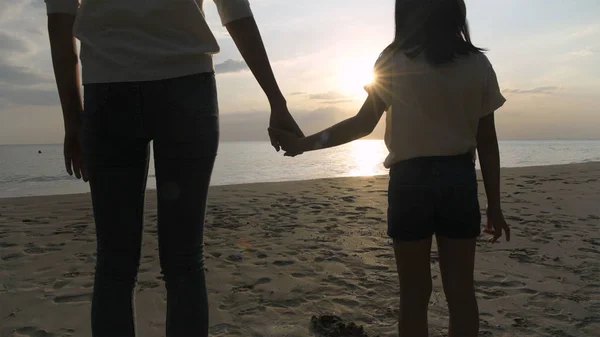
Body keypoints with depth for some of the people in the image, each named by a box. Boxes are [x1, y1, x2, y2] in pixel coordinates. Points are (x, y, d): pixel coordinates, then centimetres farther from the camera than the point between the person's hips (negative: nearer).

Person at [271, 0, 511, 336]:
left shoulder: (394, 62, -3)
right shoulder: (478, 64, 4)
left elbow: (363, 124, -6)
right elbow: (487, 142, 4)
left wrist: (304, 143, 0)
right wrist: (494, 205, 9)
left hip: (410, 181, -2)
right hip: (460, 181, 2)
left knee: (415, 293, 8)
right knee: (461, 289, 10)